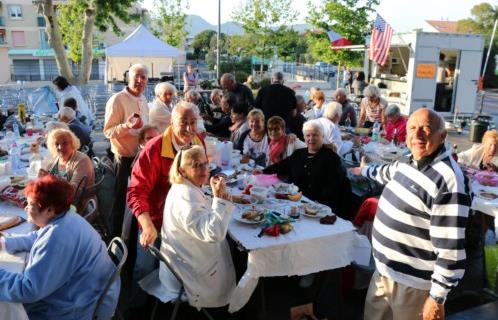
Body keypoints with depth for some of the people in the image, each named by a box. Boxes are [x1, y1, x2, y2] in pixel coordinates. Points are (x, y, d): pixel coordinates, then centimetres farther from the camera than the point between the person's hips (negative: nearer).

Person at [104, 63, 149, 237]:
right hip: (124, 158, -8)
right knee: (120, 199, 7)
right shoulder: (117, 100, -17)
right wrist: (127, 126, -35)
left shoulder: (143, 100, 7)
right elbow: (108, 131, -21)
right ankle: (116, 236, 23)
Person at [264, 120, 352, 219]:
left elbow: (333, 186, -8)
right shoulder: (298, 154, 19)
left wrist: (319, 201, -22)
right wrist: (263, 172, 6)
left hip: (320, 206, -4)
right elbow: (282, 166, 21)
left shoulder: (331, 157, 2)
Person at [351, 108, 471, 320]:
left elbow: (451, 249, -25)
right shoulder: (408, 161, 1)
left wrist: (437, 298, -20)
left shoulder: (448, 180, -26)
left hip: (412, 282, -8)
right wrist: (364, 171, 44)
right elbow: (388, 172, 27)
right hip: (386, 268, 8)